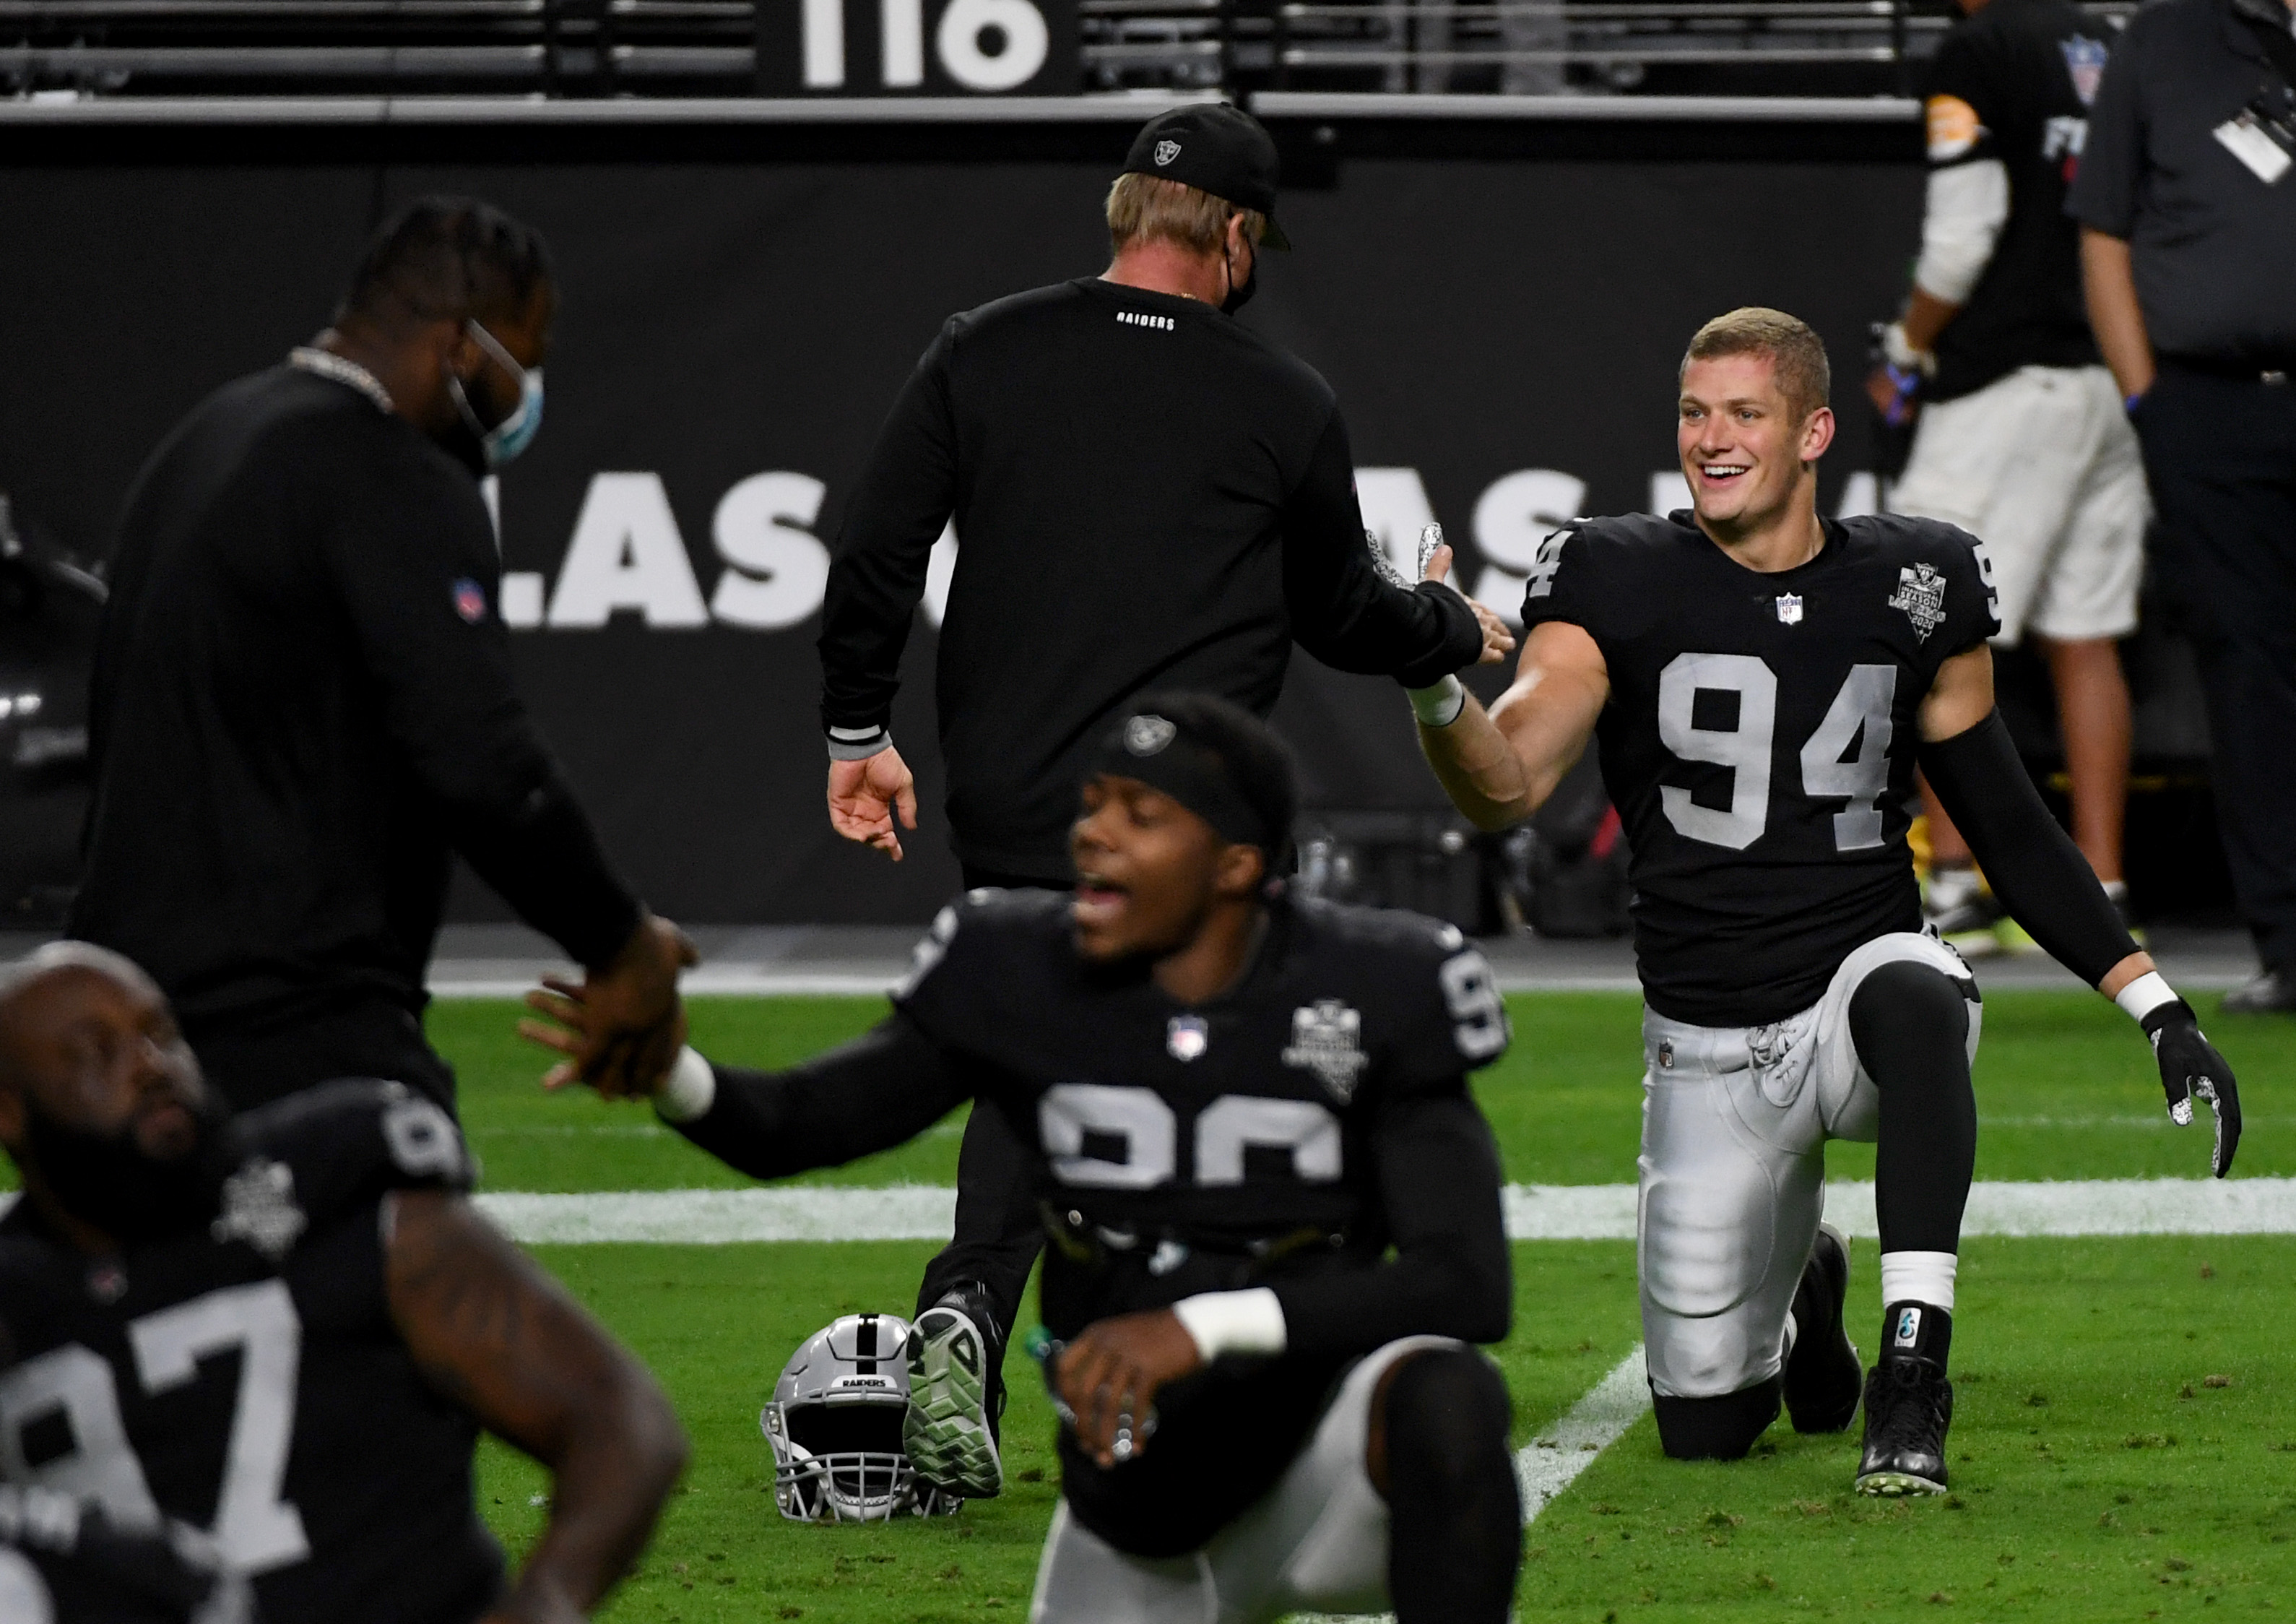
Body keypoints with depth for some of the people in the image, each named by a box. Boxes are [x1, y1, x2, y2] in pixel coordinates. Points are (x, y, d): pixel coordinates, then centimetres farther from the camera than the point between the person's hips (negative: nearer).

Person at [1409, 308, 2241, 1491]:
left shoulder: (1909, 591, 1)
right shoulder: (1622, 588, -5)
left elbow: (2008, 828, 9)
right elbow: (1503, 789, -18)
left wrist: (2158, 1008, 3)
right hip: (1711, 1055, 1)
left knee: (1910, 995, -39)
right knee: (1706, 1425, -1)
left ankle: (1913, 1370, -36)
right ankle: (1798, 1296, 36)